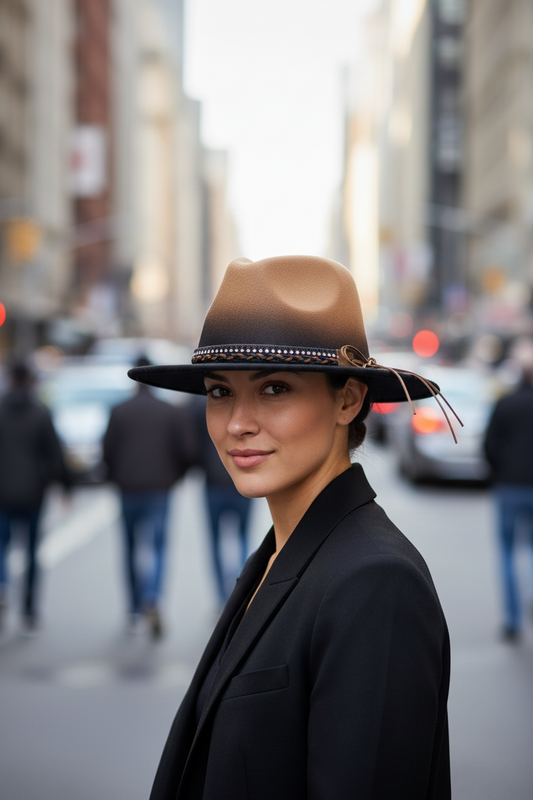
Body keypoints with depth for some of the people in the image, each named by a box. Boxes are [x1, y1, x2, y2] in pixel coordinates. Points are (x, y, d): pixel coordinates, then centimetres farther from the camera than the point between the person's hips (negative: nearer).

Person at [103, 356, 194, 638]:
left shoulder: (118, 412, -2)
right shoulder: (174, 413, -2)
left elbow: (108, 451, -3)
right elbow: (186, 451, -3)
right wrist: (174, 476, 14)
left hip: (128, 489, 1)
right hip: (159, 489, -1)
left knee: (132, 549, 15)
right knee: (157, 548, -1)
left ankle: (135, 608, 22)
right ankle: (152, 602, -24)